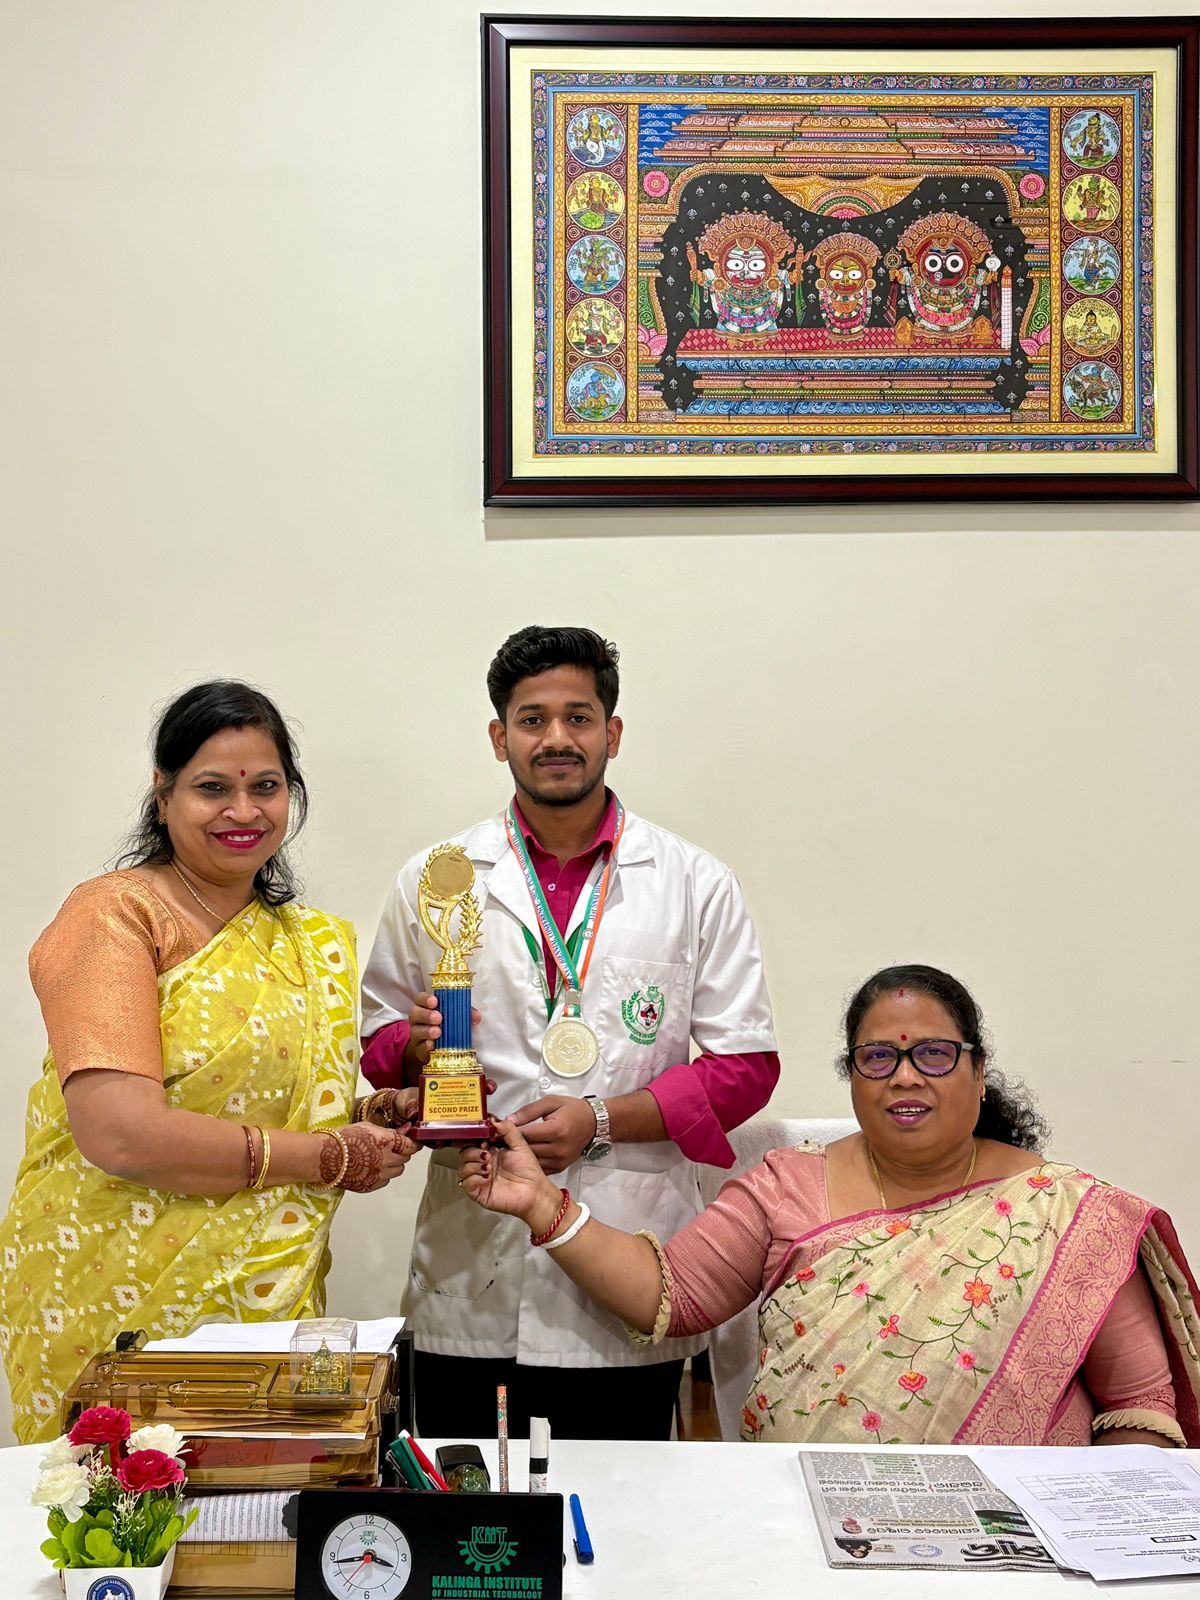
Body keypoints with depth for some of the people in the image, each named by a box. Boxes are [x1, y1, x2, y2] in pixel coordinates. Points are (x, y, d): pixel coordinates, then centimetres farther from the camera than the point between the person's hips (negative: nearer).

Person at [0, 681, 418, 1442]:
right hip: (119, 1302, -5)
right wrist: (334, 1157, -13)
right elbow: (121, 1135, -21)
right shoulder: (116, 914, -9)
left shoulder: (318, 942, 11)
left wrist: (373, 1117, 0)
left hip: (269, 1303, 6)